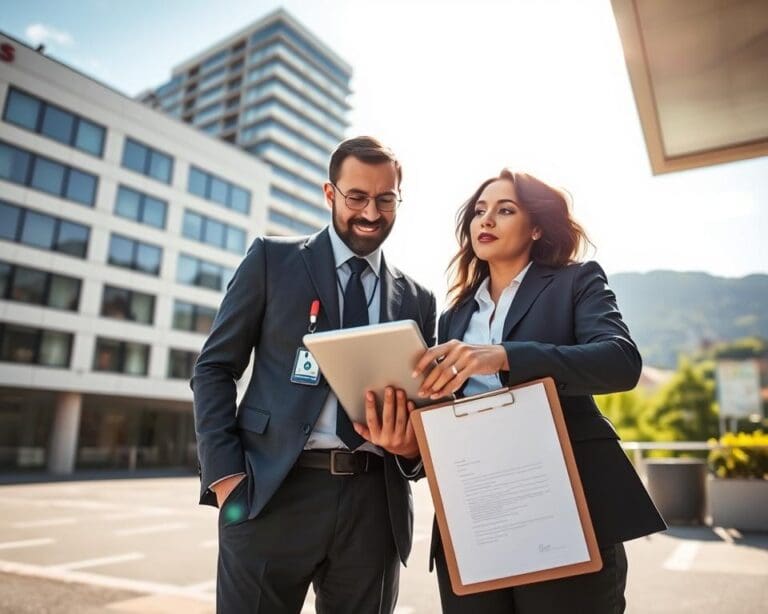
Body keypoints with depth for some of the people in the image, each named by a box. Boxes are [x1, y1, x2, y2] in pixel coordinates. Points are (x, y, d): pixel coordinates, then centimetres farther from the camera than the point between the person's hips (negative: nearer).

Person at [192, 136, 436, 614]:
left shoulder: (417, 300, 12)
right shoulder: (272, 259, 5)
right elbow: (214, 367, 3)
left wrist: (410, 441, -9)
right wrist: (226, 475, -8)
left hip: (374, 503, 3)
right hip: (273, 493, -2)